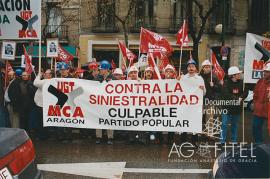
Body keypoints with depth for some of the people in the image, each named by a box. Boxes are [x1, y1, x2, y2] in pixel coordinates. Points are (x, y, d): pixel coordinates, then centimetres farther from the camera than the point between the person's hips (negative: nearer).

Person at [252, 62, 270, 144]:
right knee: (256, 127, 12)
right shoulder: (260, 81, 7)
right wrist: (256, 102, 10)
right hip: (258, 110, 6)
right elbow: (255, 94, 18)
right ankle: (258, 143, 27)